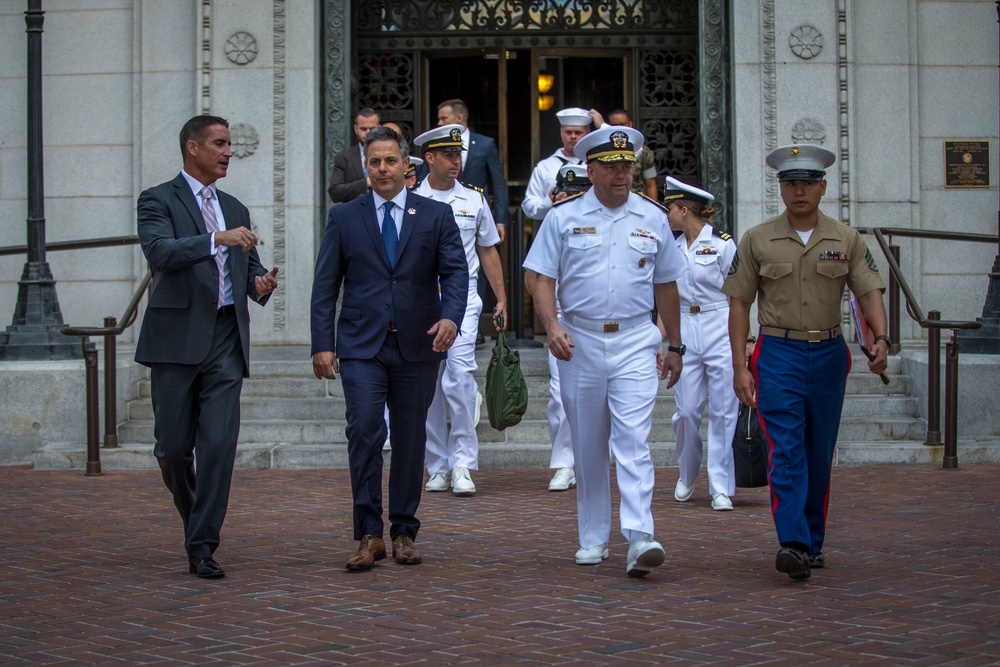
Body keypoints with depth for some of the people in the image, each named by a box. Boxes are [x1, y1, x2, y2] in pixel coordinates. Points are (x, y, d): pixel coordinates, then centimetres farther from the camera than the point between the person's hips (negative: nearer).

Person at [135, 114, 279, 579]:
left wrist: (260, 282, 2)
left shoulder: (235, 209, 20)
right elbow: (160, 252, -17)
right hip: (177, 337, -4)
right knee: (173, 446, 3)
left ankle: (202, 547, -3)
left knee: (219, 444, -7)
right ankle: (194, 517, 30)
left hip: (226, 339, 4)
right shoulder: (158, 201, 1)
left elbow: (249, 266, 26)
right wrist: (217, 240, -28)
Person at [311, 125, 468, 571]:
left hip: (417, 346, 1)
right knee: (365, 433, -13)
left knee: (410, 441, 6)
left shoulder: (436, 216, 7)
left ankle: (404, 532, 18)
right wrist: (322, 343, -3)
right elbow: (325, 286, 6)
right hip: (362, 346, -1)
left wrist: (450, 316, -21)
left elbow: (455, 271, -1)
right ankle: (369, 536, -8)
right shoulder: (344, 217, 8)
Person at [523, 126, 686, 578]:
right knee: (587, 446, 8)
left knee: (633, 439, -13)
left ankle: (640, 539, -20)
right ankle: (592, 539, 20)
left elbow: (665, 285, 15)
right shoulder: (563, 218, 3)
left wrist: (674, 345, 16)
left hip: (635, 341, 0)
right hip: (580, 341, 1)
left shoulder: (653, 219, 8)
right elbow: (543, 278, 0)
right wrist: (552, 326, -16)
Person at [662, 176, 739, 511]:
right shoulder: (672, 249, 11)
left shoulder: (723, 244, -4)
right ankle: (686, 477, 23)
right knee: (687, 411, 2)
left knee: (723, 412, -2)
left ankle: (721, 488, 2)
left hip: (720, 332, -4)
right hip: (685, 332, 4)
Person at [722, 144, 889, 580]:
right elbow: (739, 304, 2)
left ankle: (813, 542, 21)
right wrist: (740, 366, -5)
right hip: (778, 354, -2)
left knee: (819, 455, 9)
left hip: (829, 354, 2)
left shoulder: (847, 240, 6)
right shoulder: (757, 241, 2)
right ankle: (792, 544, -21)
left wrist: (881, 338, -20)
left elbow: (869, 292, -1)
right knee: (786, 451, -14)